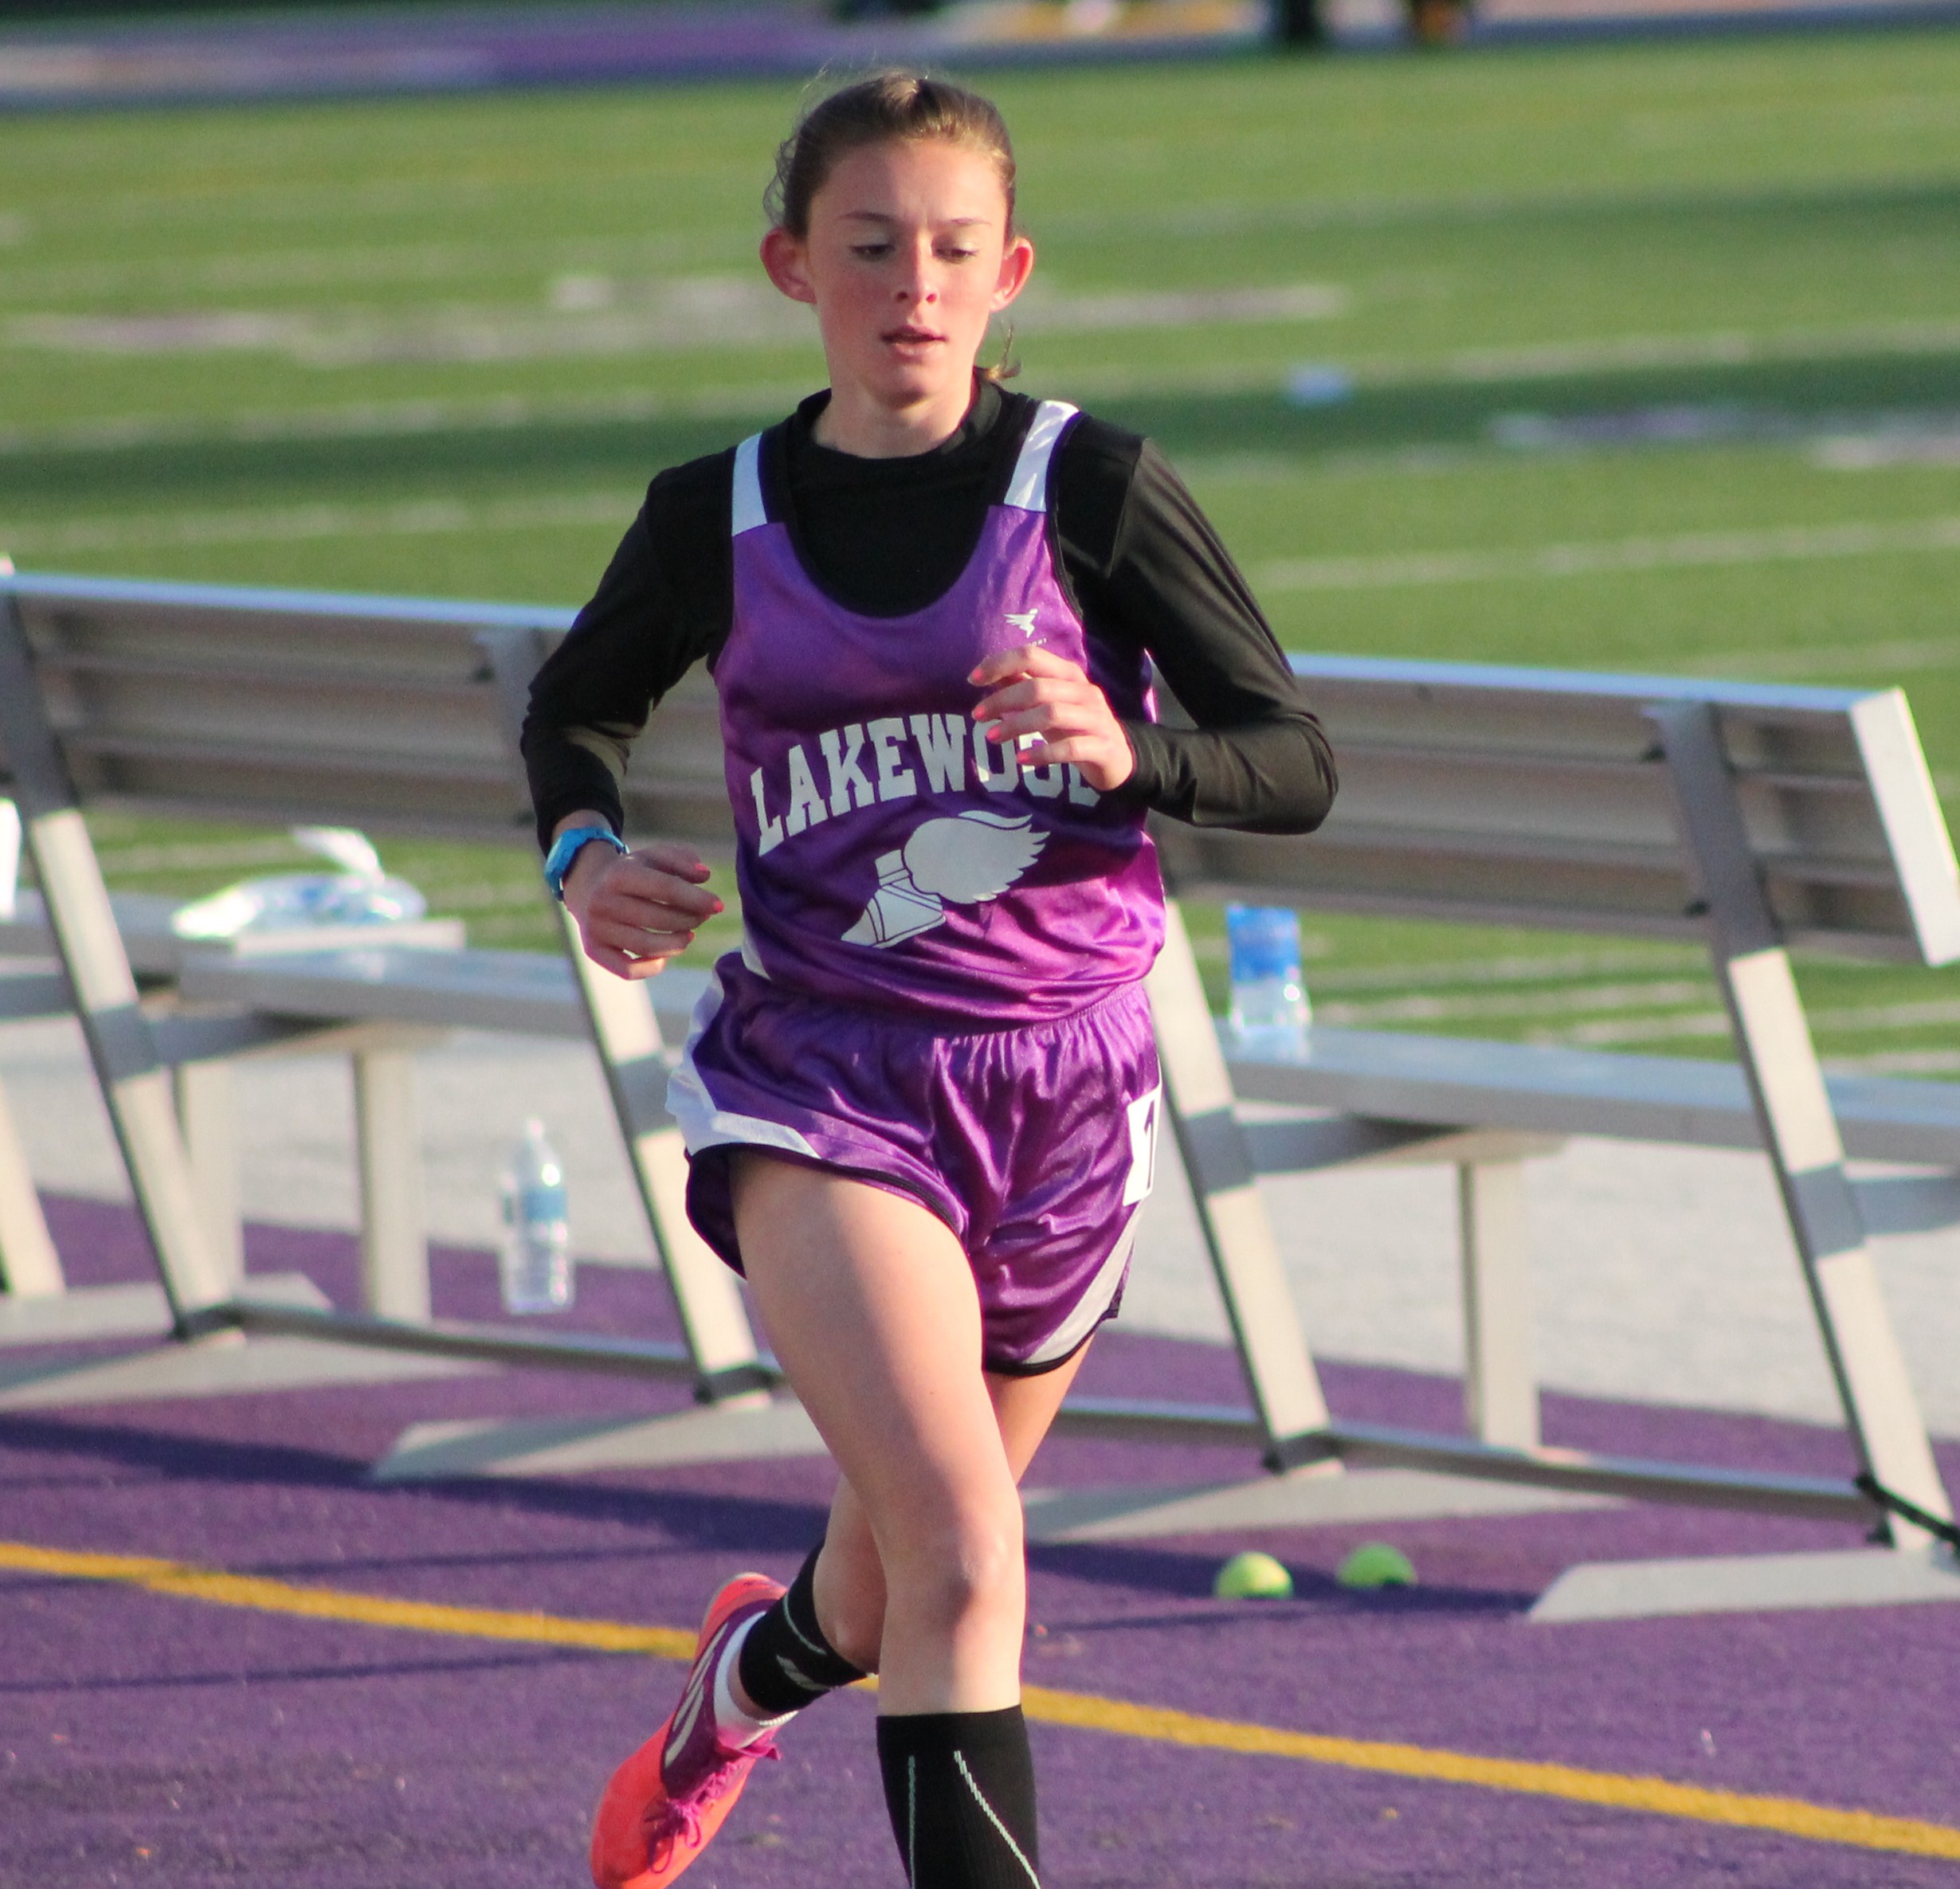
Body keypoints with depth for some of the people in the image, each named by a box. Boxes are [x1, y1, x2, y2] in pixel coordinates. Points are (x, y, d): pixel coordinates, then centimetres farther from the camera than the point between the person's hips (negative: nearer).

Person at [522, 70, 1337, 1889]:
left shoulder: (1091, 487, -4)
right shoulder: (718, 519, 1)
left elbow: (1294, 764, -3)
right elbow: (576, 703, 21)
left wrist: (1126, 753, -24)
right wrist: (586, 855, 0)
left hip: (1062, 1073, 1)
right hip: (819, 1070, -1)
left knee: (900, 1582, 20)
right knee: (961, 1554, -23)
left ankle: (751, 1670, 56)